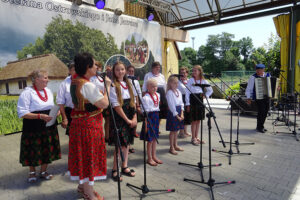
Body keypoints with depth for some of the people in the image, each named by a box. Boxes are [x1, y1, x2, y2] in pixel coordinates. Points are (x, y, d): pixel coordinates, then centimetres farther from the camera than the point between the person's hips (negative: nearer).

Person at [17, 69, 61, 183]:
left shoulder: (48, 91, 9)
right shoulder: (27, 92, -13)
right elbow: (22, 113, -16)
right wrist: (40, 116, -25)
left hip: (49, 126, 6)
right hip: (33, 128, -6)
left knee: (48, 149, 11)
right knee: (33, 151, 7)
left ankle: (43, 171, 32)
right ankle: (32, 173, 31)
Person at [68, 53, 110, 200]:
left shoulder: (75, 80, 4)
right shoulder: (88, 85, -23)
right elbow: (104, 104, -20)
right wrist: (107, 86, -9)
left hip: (78, 122, 9)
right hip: (88, 125, -9)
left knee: (82, 155, 20)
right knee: (89, 156, 2)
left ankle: (82, 185, 37)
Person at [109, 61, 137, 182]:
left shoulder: (129, 84, 12)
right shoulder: (113, 86, -8)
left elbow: (133, 102, 11)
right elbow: (116, 106, -13)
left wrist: (135, 118, 1)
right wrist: (127, 120, -11)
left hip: (130, 118, 6)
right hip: (119, 118, -6)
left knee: (127, 143, 11)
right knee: (120, 144, -4)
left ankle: (125, 167, 24)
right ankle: (114, 170, 11)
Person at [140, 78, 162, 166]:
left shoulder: (158, 95, 7)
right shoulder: (146, 97, -15)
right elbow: (145, 111, -16)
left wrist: (159, 117, 14)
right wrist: (146, 123, -16)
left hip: (156, 116, 7)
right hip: (150, 117, -7)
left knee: (155, 138, 15)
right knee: (150, 139, 2)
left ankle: (154, 156, 29)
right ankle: (149, 158, 17)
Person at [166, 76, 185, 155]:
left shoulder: (179, 92, 10)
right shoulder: (169, 92, -12)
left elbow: (181, 103, 9)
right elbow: (171, 105, -15)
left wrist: (181, 114, -1)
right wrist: (177, 115, -14)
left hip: (179, 111, 7)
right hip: (173, 113, -7)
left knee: (176, 130, 15)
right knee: (173, 131, 0)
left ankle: (175, 145, 27)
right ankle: (171, 148, 10)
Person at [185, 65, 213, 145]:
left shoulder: (203, 81, 5)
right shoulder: (190, 80, -4)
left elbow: (210, 90, 18)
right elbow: (187, 92, -6)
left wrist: (206, 96, 1)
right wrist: (188, 104, -11)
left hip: (200, 100, 4)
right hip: (193, 100, -4)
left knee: (198, 120, 9)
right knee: (194, 120, -1)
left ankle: (196, 137, 21)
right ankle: (193, 138, 11)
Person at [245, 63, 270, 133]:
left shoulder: (267, 75, 8)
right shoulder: (253, 77, -8)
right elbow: (249, 88, -10)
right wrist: (248, 98, -17)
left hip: (266, 97, 6)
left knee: (265, 111, 8)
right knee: (261, 111, -11)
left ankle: (261, 126, 25)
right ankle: (259, 127, 5)